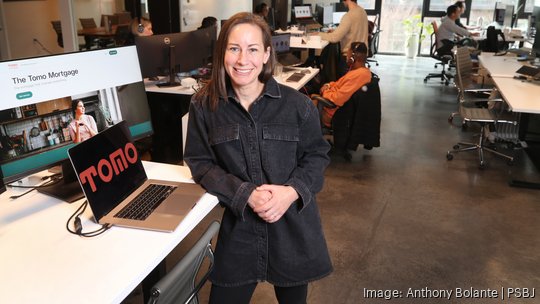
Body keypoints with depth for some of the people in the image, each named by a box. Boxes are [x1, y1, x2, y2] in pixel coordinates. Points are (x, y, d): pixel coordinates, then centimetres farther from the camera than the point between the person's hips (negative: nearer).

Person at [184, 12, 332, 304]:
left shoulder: (298, 104, -8)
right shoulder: (205, 105, -6)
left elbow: (317, 156, 1)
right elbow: (200, 163, -3)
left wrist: (292, 191, -18)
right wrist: (245, 194, -18)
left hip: (293, 225, 1)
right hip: (238, 226, 0)